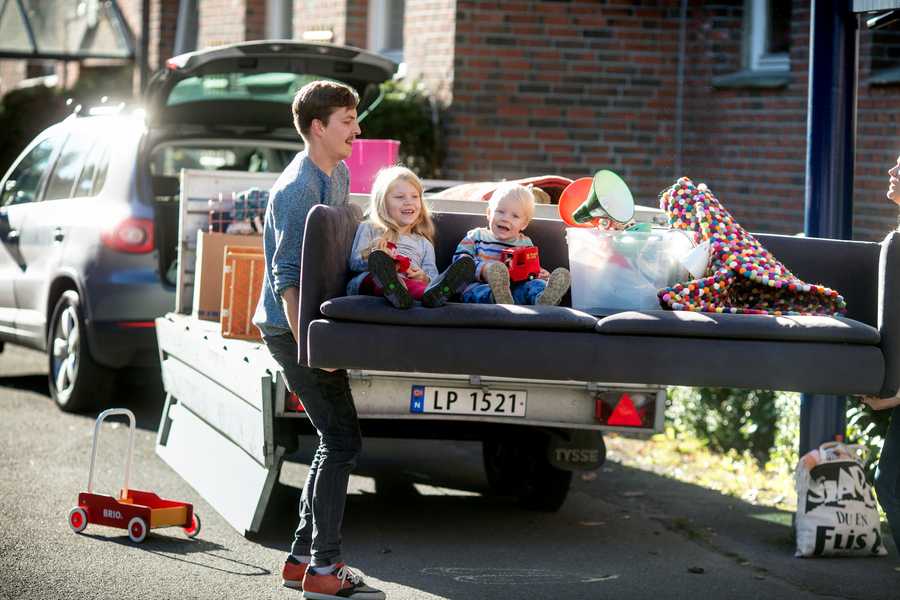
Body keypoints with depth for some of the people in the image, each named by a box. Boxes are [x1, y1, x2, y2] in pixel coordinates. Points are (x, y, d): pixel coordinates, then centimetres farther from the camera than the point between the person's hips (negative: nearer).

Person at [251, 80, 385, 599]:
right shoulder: (297, 189, -19)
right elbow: (287, 275, -22)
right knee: (343, 442, -10)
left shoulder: (340, 175, 11)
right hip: (292, 326, -10)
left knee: (336, 441, 12)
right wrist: (308, 342, -27)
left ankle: (303, 558, 19)